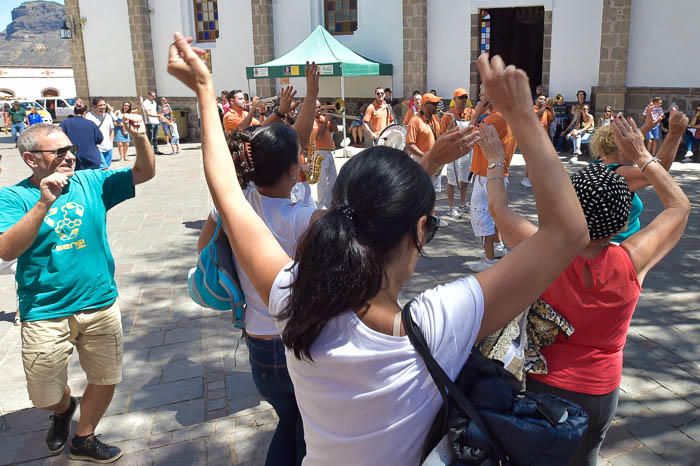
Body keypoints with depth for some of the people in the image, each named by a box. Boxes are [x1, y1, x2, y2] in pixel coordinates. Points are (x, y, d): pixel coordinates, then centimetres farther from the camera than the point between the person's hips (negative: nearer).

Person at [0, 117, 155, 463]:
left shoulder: (91, 182, 0)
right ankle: (64, 410, 48)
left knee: (105, 380, 15)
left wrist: (139, 138, -20)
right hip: (45, 314, -2)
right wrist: (44, 203, -32)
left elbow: (145, 172, -1)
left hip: (100, 305, 3)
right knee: (46, 396, 11)